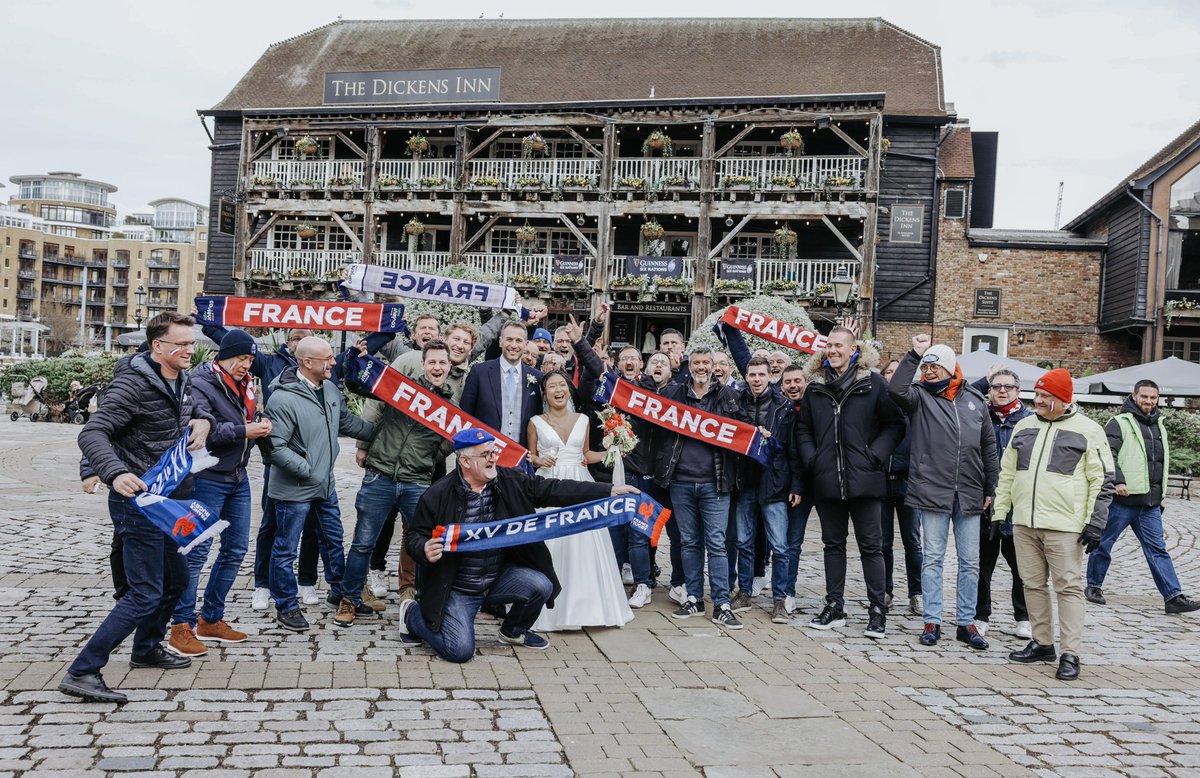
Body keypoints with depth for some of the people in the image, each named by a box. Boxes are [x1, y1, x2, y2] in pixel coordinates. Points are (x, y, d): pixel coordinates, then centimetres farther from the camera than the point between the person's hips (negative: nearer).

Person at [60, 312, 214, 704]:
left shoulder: (181, 381, 8)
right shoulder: (133, 384, -18)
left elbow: (194, 412, 27)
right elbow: (91, 434, -25)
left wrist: (202, 421, 1)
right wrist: (116, 473, -43)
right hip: (138, 500, -9)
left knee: (176, 579, 22)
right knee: (145, 594, -11)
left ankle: (147, 649, 42)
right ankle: (81, 673, -5)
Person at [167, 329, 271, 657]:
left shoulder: (245, 385, 12)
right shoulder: (200, 383, -13)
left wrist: (261, 423, -1)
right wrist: (244, 431, -24)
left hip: (238, 479, 9)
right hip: (207, 479, -9)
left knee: (236, 549, 12)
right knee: (198, 550, -7)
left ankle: (210, 620, 24)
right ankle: (182, 627, 1)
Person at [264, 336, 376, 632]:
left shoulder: (331, 390, 2)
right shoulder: (283, 399, -23)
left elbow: (349, 423, 17)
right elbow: (276, 448, -23)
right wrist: (308, 470, -24)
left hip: (326, 485, 8)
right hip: (294, 489, -8)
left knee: (333, 540, 20)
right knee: (286, 549, 7)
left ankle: (340, 593, 38)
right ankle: (286, 606, 22)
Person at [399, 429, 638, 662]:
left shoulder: (510, 481, -5)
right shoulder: (438, 495, -14)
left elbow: (555, 490, -9)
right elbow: (415, 537, -5)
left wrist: (610, 491, -16)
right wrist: (425, 551, -32)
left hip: (499, 578, 4)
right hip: (457, 589, -4)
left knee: (541, 586, -19)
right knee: (460, 650, -15)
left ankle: (514, 631, 14)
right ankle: (413, 612, 16)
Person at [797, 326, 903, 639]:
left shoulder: (873, 383, -2)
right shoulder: (816, 385, 10)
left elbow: (894, 425, -1)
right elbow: (803, 429, 15)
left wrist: (875, 455, -11)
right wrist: (811, 459, 0)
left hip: (863, 480, -4)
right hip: (827, 481, 4)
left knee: (870, 546, 2)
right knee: (833, 544, 12)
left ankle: (877, 610, 11)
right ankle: (834, 607, 21)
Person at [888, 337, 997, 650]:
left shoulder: (975, 401, 9)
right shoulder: (920, 396, 1)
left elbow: (989, 447, 14)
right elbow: (896, 389, -23)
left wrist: (990, 489, 11)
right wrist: (914, 355, -19)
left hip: (970, 495, 3)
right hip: (932, 492, -3)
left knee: (970, 562, 8)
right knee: (933, 558, 4)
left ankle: (966, 622, 18)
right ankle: (932, 621, 12)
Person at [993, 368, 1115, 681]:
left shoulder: (1087, 431, -2)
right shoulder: (1023, 427, 13)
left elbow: (1102, 481, -3)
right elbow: (1007, 473, 19)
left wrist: (1095, 523, -9)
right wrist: (998, 513, 14)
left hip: (1064, 526, -5)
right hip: (1024, 523, 6)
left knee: (1069, 587, -3)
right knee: (1033, 584, 10)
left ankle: (1070, 653, 0)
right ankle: (1042, 643, 22)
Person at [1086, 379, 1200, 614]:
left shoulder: (1159, 426, 19)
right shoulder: (1119, 423, -3)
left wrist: (1161, 493, 24)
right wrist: (1118, 480, -25)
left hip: (1150, 503, 6)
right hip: (1122, 500, -6)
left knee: (1158, 549, 2)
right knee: (1104, 543, 4)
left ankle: (1173, 597, 0)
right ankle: (1094, 586, 19)